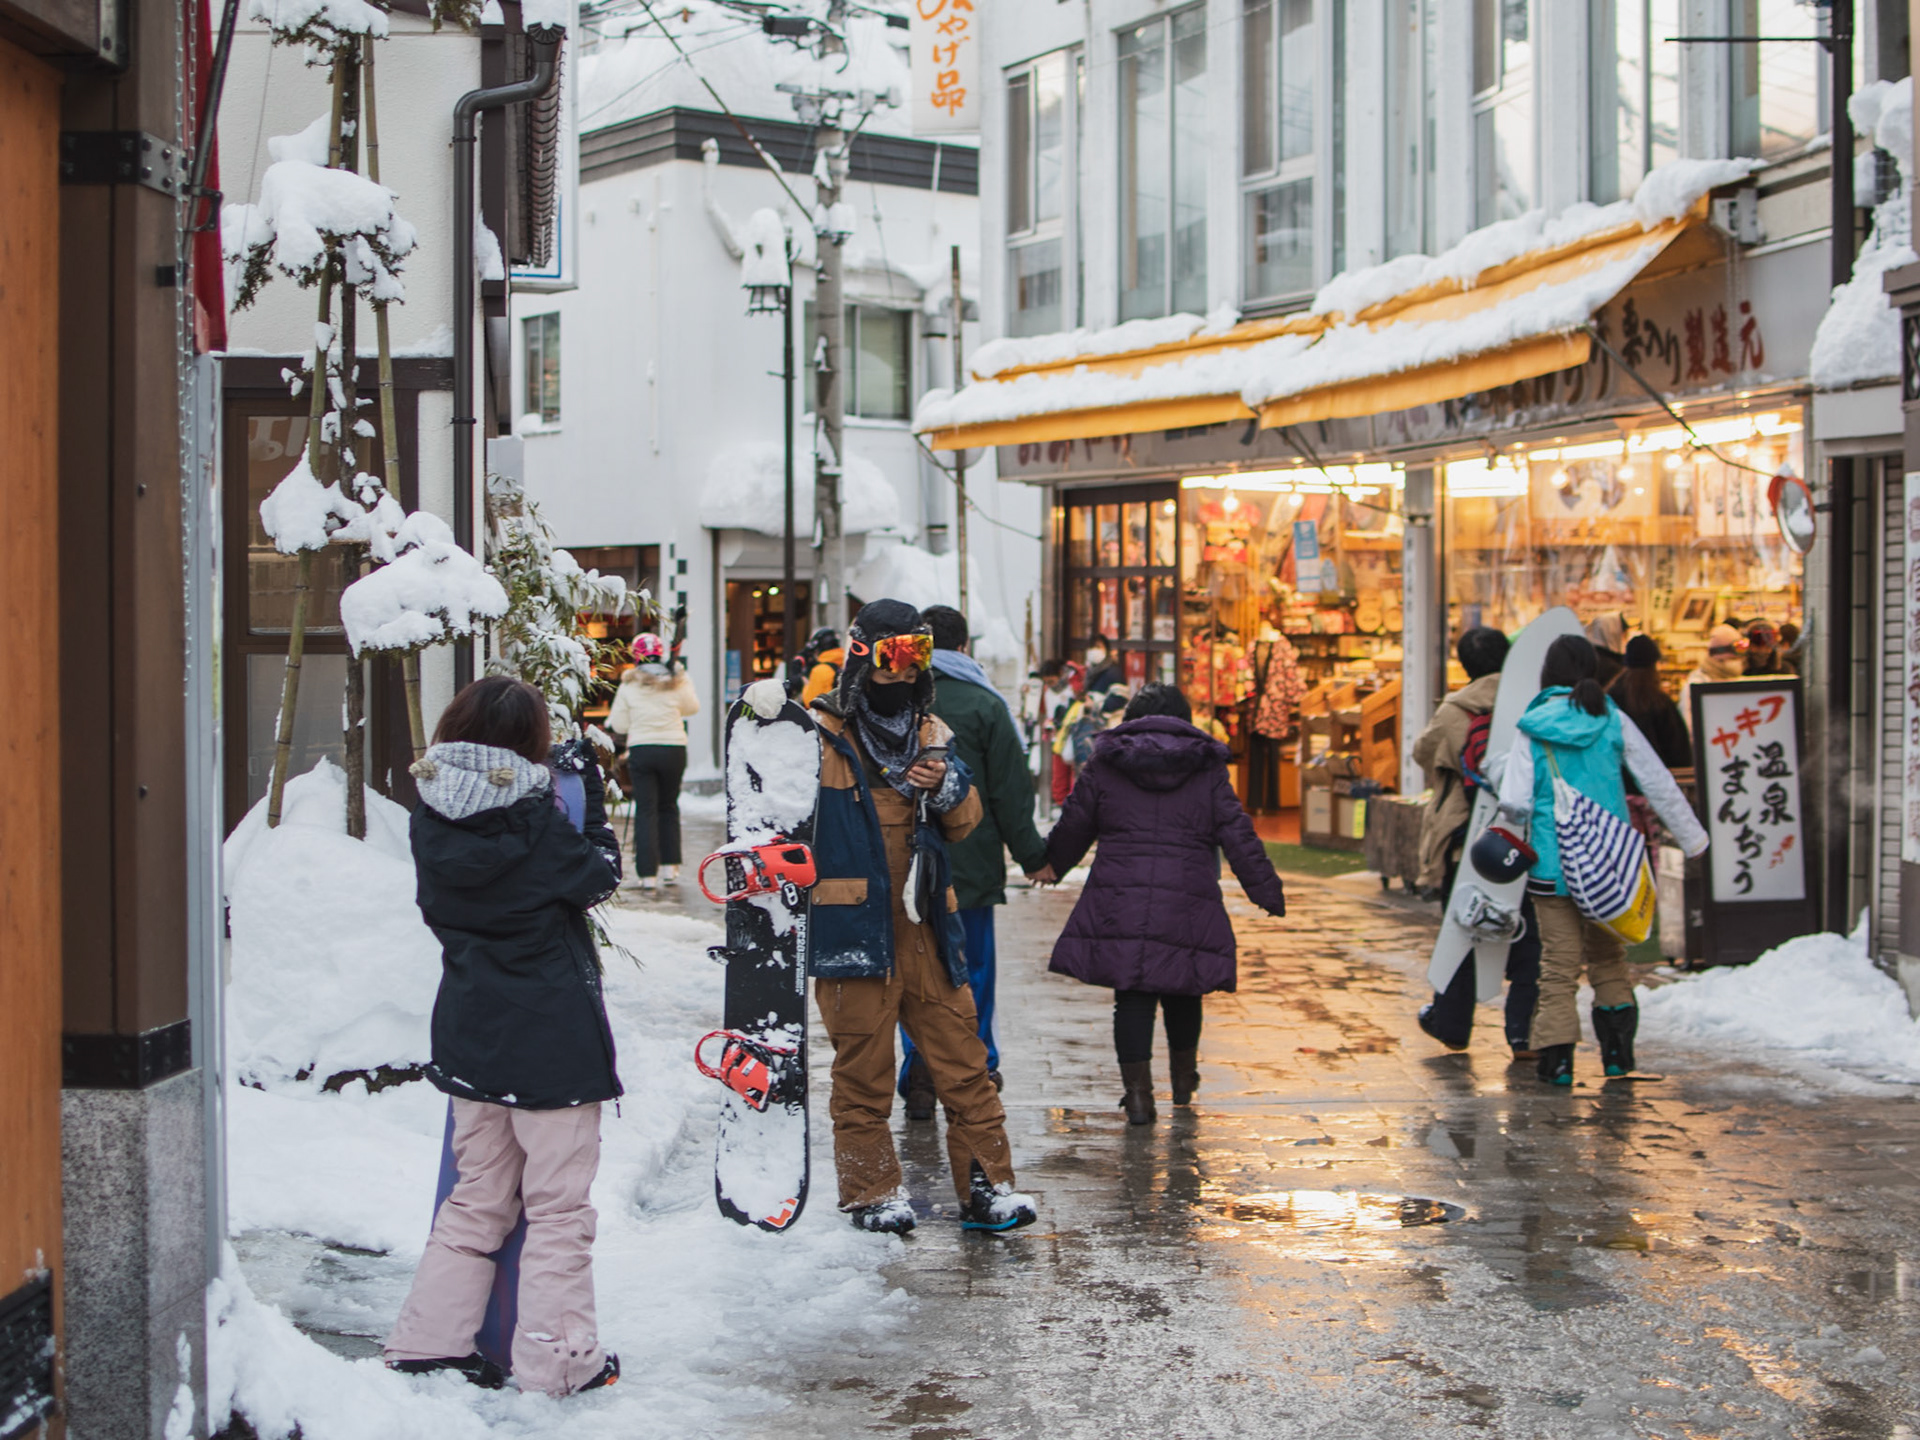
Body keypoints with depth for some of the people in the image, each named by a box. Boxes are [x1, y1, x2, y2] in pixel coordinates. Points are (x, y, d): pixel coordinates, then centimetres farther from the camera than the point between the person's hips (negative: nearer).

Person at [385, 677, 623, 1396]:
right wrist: (594, 810, 11)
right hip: (552, 1039, -6)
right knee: (558, 1203, 4)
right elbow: (596, 878, -3)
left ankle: (428, 1338, 19)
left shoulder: (431, 822, -1)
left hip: (469, 1034, 6)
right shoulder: (535, 820, -16)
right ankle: (556, 1358, 9)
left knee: (479, 1195, 19)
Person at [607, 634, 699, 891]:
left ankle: (646, 872, -4)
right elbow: (693, 707, 17)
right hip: (673, 750, 2)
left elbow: (618, 726, -1)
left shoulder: (628, 686, -4)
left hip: (640, 751, -1)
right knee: (668, 807, 16)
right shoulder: (676, 683, -1)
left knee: (645, 810, 1)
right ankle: (669, 865, 17)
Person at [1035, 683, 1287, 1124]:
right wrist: (1268, 892, 10)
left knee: (1132, 996, 2)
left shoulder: (1104, 767, 7)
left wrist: (1050, 865, 32)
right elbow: (1240, 839, 5)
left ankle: (1138, 1091, -5)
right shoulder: (1208, 772, 8)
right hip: (1188, 903, 1)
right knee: (1182, 995, 17)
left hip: (1118, 901, -1)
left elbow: (1073, 827, 14)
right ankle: (1184, 1079, 34)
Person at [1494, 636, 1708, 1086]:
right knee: (1608, 955, 16)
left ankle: (1557, 1057, 1)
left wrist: (1512, 838, 14)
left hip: (1553, 863, -2)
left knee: (1559, 962, 4)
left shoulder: (1533, 728, -5)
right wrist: (1693, 839, 15)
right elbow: (1660, 785, 5)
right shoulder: (1614, 722, 1)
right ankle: (1617, 1051, 15)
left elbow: (1514, 802, -8)